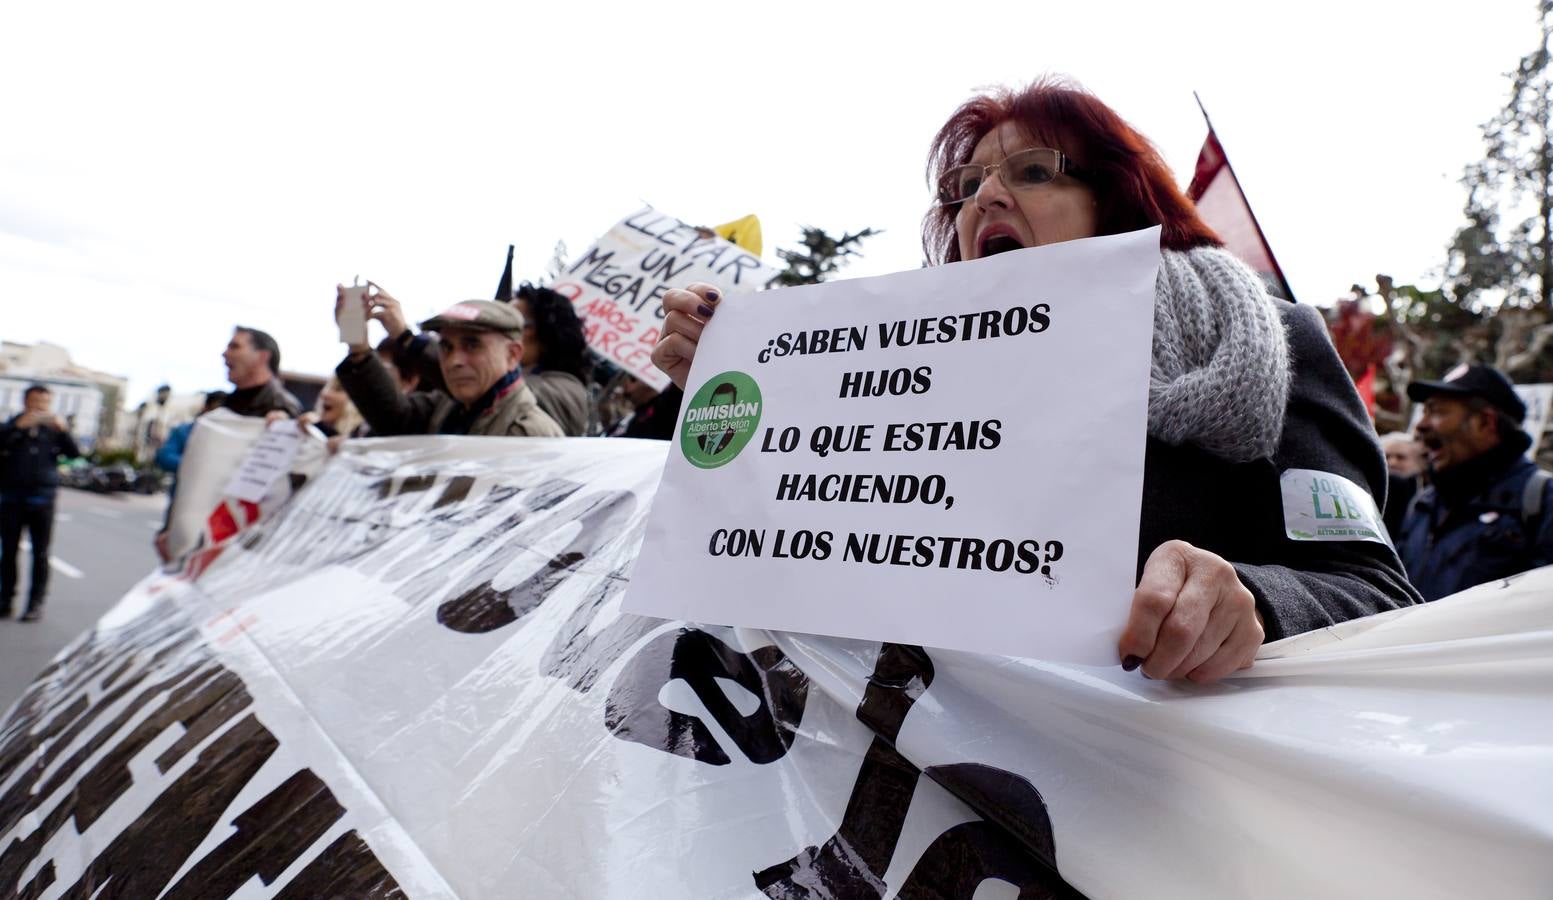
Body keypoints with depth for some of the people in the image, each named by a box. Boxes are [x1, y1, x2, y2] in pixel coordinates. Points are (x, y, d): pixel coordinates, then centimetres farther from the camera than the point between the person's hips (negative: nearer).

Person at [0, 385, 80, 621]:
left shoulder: (53, 429, 8)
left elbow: (74, 453, -5)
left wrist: (63, 430, -20)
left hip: (42, 500, 0)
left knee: (40, 553, 1)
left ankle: (36, 603, 6)